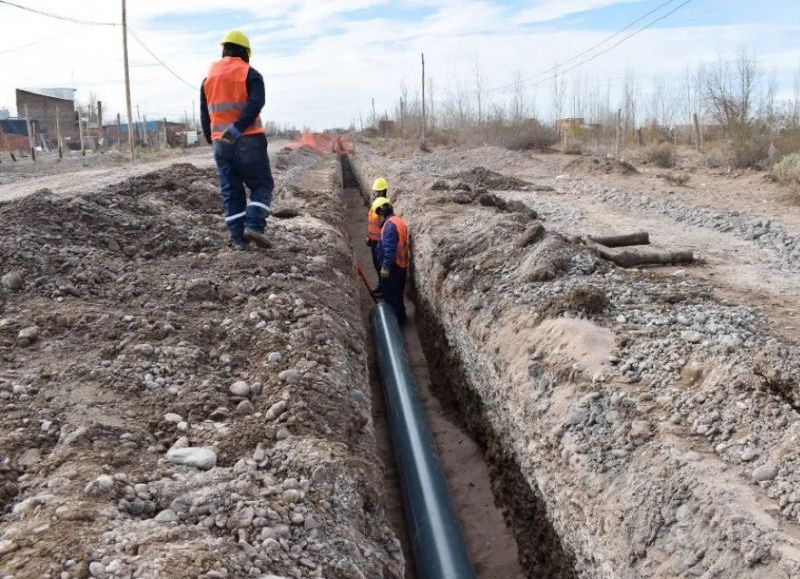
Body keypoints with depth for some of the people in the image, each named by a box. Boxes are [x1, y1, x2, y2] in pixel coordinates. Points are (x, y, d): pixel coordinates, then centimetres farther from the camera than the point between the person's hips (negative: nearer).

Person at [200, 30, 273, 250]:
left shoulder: (209, 78, 13)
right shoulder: (250, 74, -3)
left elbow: (205, 115, 15)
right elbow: (255, 105, -19)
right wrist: (237, 129, -21)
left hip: (221, 143, 5)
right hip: (248, 141, -4)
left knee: (231, 191, 9)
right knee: (261, 184, 6)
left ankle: (238, 237, 6)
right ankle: (254, 226, -12)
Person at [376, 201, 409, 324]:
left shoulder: (389, 224, -20)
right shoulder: (399, 221, 12)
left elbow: (389, 248, -27)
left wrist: (385, 267, -26)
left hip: (392, 267, -10)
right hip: (401, 265, 10)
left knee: (389, 294, 1)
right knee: (397, 293, 20)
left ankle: (395, 319, 8)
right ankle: (400, 316, 31)